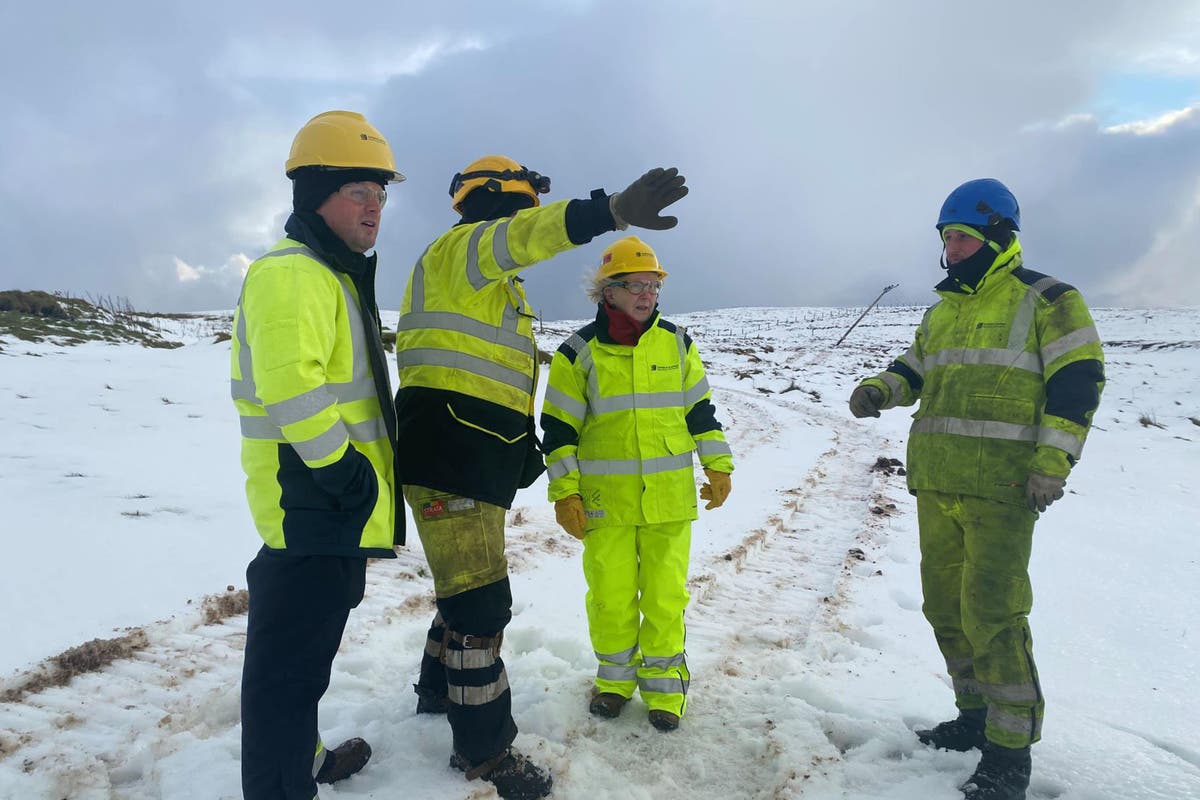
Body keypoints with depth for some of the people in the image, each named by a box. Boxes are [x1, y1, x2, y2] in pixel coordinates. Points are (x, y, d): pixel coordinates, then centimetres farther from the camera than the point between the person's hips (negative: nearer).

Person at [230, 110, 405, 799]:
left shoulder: (336, 275, 18)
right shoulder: (291, 273, -17)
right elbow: (289, 386, -30)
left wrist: (361, 471, 22)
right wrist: (342, 470, -22)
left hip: (338, 509, 11)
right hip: (313, 505, -11)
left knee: (308, 647, 23)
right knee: (291, 661, -1)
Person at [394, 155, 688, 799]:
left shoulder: (491, 283, 25)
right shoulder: (458, 249, -6)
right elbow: (522, 237, -30)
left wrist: (525, 448, 22)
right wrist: (612, 211, -44)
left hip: (476, 465, 11)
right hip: (447, 462, -11)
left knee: (470, 591, 24)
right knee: (483, 604, -5)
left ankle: (439, 687, 45)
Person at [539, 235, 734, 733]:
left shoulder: (677, 343, 5)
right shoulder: (579, 352, -3)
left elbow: (701, 409, 13)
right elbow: (559, 429, -1)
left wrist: (717, 467, 9)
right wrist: (564, 494, -4)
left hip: (670, 497, 1)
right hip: (605, 499, -1)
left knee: (665, 594, 6)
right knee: (610, 594, 6)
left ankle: (663, 681, 25)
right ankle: (616, 675, 29)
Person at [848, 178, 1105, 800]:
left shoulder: (1044, 300, -3)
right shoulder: (943, 309, 18)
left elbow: (1078, 379, -8)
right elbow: (914, 369, 23)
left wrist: (1054, 463, -16)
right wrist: (879, 389, 1)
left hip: (1000, 486, -7)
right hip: (935, 484, 8)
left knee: (991, 613, -9)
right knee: (945, 605, 13)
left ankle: (1010, 749, 5)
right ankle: (976, 715, 30)